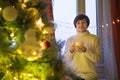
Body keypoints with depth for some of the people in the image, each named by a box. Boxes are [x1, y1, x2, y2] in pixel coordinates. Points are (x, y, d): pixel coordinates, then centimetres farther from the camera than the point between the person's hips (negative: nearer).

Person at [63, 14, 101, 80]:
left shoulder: (94, 38, 2)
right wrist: (70, 52, -11)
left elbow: (97, 59, -3)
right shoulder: (69, 40, 8)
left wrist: (85, 51, -17)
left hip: (88, 74, -2)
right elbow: (65, 59, 7)